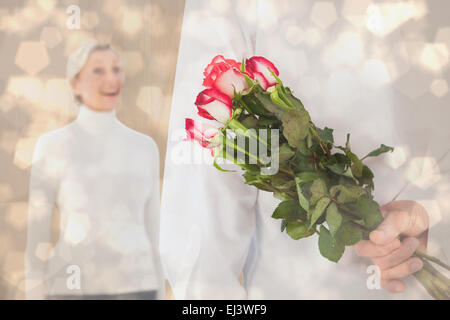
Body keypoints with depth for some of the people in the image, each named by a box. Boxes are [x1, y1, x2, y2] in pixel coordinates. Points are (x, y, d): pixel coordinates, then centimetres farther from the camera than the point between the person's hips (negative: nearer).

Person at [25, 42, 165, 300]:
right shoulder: (52, 146, -3)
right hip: (74, 293, -3)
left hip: (133, 290, 3)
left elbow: (151, 230, 10)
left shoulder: (144, 147, 8)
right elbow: (36, 235, -3)